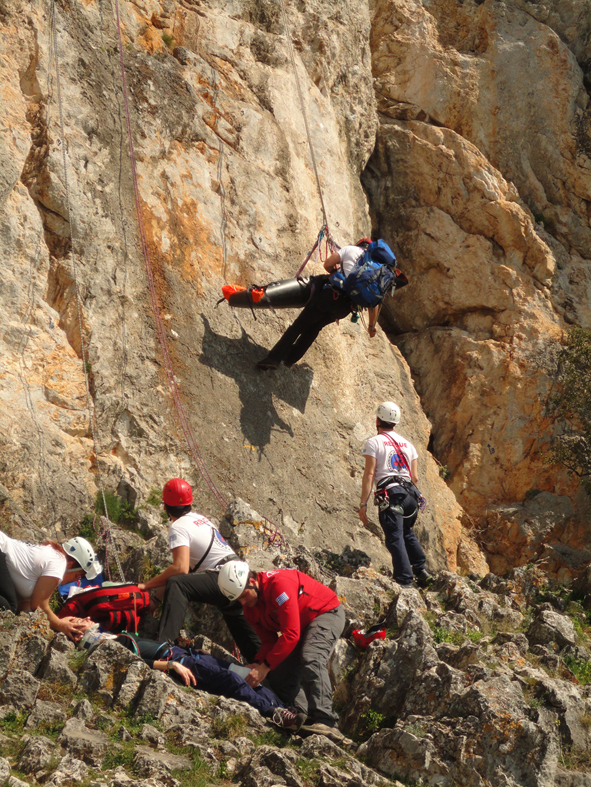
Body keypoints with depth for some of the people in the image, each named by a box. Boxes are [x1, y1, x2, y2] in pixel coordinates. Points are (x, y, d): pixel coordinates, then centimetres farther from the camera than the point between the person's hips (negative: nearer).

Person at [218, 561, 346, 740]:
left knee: (311, 660, -32)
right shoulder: (250, 608, -4)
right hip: (302, 624, 9)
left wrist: (266, 666, -32)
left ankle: (325, 721, -40)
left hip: (327, 613, -9)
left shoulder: (278, 584, -32)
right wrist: (258, 663, -20)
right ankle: (302, 718, -14)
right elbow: (269, 641, 0)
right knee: (278, 676, -5)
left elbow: (291, 634, -34)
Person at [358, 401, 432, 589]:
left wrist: (363, 504, -7)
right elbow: (415, 477, 19)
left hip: (390, 494, -6)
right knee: (407, 533, 25)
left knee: (395, 538, -7)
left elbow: (369, 474, -6)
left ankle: (404, 580, -13)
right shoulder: (408, 444, 20)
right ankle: (421, 569, 20)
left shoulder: (374, 442, 2)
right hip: (409, 493, 6)